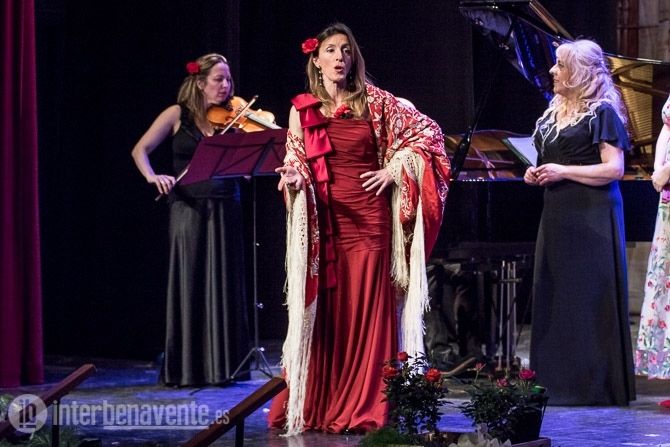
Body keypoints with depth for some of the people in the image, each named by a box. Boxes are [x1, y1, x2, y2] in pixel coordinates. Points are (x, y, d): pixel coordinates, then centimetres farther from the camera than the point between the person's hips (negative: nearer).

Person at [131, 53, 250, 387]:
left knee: (224, 283, 3)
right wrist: (153, 176, -16)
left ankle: (223, 364, 9)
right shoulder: (178, 115, 3)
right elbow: (140, 150, 3)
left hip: (225, 209, 2)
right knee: (190, 282, -3)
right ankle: (186, 368, 2)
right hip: (188, 207, -2)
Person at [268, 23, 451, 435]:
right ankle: (315, 407, 9)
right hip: (322, 221, 1)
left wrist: (395, 169, -2)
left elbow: (427, 131, 6)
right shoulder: (303, 109, 7)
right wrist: (291, 178, -15)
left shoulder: (373, 102, 3)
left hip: (368, 218, -1)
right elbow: (296, 164, 7)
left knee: (367, 310, -2)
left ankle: (364, 408, 3)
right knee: (323, 311, 2)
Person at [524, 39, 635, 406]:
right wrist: (538, 174, 9)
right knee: (552, 295, 6)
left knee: (587, 297, -6)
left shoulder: (601, 112, -7)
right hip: (557, 216, 8)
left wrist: (562, 172, -16)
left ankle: (592, 384, -2)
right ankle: (557, 380, 11)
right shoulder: (554, 113, 17)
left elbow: (614, 169, -14)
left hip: (590, 217, -8)